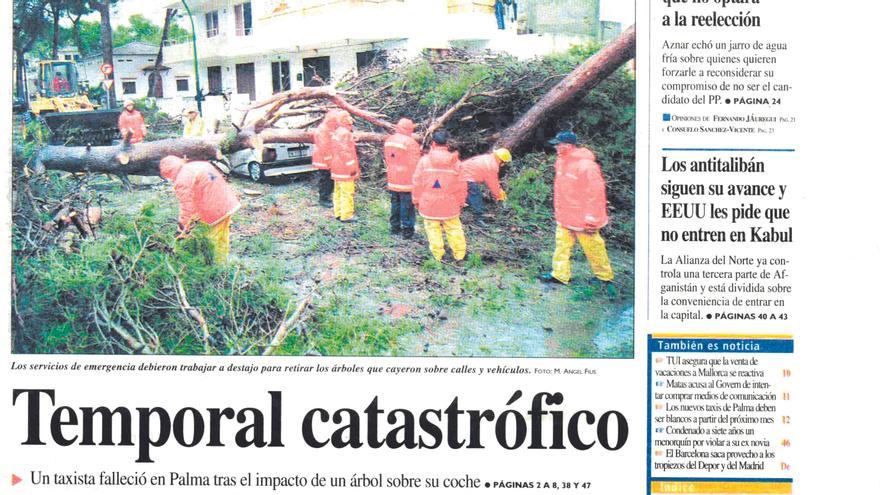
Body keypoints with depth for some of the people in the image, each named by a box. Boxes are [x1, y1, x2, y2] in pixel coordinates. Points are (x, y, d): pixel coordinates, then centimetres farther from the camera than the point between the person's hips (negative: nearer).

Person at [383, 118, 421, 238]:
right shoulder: (410, 143, -19)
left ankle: (395, 227, 27)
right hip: (407, 181, -7)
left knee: (395, 203, 18)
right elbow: (415, 164, -18)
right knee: (407, 206, 2)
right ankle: (407, 230, 7)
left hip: (392, 180, 7)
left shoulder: (388, 140, 5)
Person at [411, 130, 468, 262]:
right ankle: (459, 254, 15)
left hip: (429, 203, -1)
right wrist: (461, 201, 13)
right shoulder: (455, 162, -5)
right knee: (453, 227, 12)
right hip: (449, 204, 1)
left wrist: (416, 200, 9)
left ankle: (438, 255, 8)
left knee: (433, 228, 8)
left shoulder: (424, 160, -7)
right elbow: (461, 185, 0)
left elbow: (417, 182, -3)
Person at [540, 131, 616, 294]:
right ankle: (560, 274, 19)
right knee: (562, 244, 9)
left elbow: (595, 194, -22)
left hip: (582, 218, -7)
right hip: (564, 216, 7)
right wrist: (558, 210, 20)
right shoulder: (562, 161, 4)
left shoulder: (586, 166, -23)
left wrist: (592, 221, -20)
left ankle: (605, 277, 21)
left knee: (593, 248, 5)